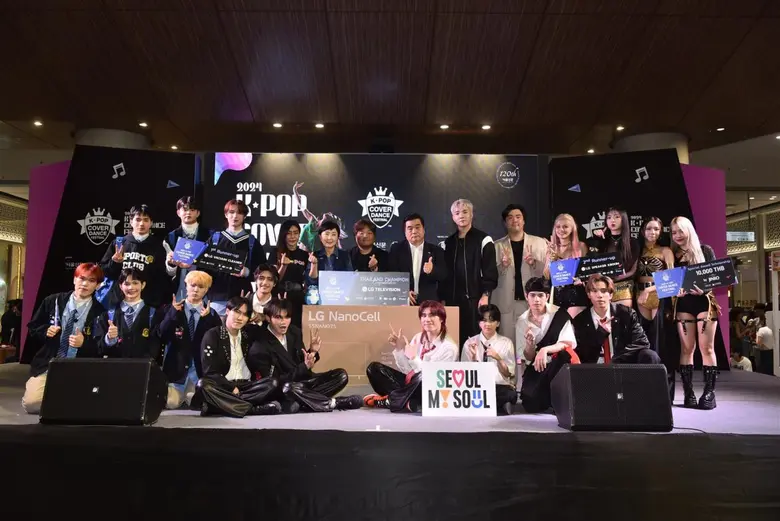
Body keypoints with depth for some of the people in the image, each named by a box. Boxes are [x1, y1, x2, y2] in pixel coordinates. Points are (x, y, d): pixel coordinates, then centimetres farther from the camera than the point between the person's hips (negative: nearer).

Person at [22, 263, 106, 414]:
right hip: (47, 365, 2)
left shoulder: (100, 312, -4)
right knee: (31, 404, -17)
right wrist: (45, 332, -7)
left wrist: (84, 343, -21)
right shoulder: (52, 301, 4)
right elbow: (32, 328, 15)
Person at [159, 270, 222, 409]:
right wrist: (173, 313, -20)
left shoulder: (212, 314, 2)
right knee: (171, 404, -7)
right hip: (176, 365, 0)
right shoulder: (173, 309, 3)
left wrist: (207, 319, -21)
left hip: (200, 368, 0)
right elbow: (162, 336, -8)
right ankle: (180, 396, 24)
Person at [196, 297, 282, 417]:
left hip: (246, 386, 4)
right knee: (203, 384, -35)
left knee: (273, 382, -20)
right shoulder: (212, 335, -1)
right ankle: (255, 409, -36)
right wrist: (232, 388, -16)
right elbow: (210, 372, -8)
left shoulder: (248, 336, 13)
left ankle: (224, 405, -32)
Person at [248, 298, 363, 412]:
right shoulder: (259, 349, -19)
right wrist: (304, 367, -29)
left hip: (304, 380, 6)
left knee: (341, 375, -7)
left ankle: (303, 402, -21)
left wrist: (312, 352, -13)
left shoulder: (295, 332, 0)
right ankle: (334, 403, -19)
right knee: (290, 388, -40)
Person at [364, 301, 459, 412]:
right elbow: (407, 370, 4)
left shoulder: (449, 347, -12)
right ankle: (404, 401, -22)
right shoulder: (418, 338, 6)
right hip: (411, 384, 6)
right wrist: (399, 348, -10)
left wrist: (414, 358, -25)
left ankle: (388, 401, -17)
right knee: (374, 367, -6)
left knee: (422, 377, -40)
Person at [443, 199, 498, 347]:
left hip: (475, 298, -4)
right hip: (453, 299, 4)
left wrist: (485, 295, -13)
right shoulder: (449, 242, 14)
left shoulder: (483, 240, -1)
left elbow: (490, 271, -5)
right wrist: (443, 298, 10)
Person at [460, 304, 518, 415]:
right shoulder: (469, 343, 10)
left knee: (511, 395, -34)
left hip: (501, 387, 1)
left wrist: (498, 359, -13)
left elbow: (508, 374, 5)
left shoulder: (506, 343, 10)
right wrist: (473, 357, -12)